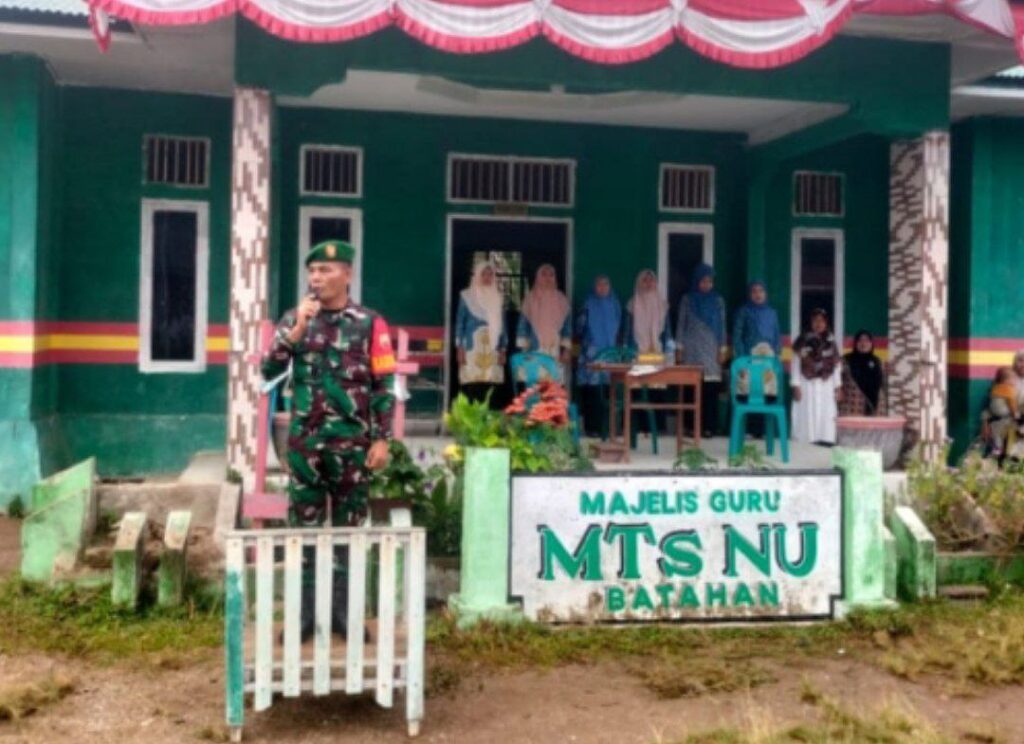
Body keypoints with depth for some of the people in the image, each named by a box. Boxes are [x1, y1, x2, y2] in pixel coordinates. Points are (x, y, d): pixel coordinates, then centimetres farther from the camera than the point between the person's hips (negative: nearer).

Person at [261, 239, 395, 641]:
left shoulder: (369, 323, -1)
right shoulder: (294, 319, 5)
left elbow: (384, 387, -2)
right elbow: (268, 371, -4)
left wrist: (381, 439, -7)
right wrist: (297, 329, -14)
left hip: (352, 442, -1)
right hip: (305, 441, 2)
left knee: (348, 527, 7)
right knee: (304, 527, 6)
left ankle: (343, 610, 17)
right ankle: (304, 612, 15)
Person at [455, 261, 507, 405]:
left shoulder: (498, 297, 14)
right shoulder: (467, 295, 5)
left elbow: (502, 324, 15)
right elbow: (460, 322, 2)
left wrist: (503, 349, 8)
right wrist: (459, 348, -6)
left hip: (492, 349, 3)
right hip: (472, 348, -3)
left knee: (489, 389, -4)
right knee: (471, 387, -11)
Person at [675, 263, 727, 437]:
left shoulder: (718, 301, 10)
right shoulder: (687, 299, 8)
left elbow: (722, 326, 10)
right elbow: (681, 324, 8)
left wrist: (723, 349, 3)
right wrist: (679, 348, 1)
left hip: (711, 350, 1)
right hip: (692, 349, -1)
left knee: (710, 389, -7)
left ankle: (709, 426, -4)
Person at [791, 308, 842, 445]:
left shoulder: (830, 341, 10)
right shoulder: (803, 340, -2)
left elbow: (836, 365, 12)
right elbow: (796, 363, -4)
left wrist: (838, 386, 8)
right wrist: (796, 385, -10)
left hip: (826, 385, 4)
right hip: (807, 384, -4)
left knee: (826, 416, 1)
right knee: (807, 416, -5)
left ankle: (825, 441, 4)